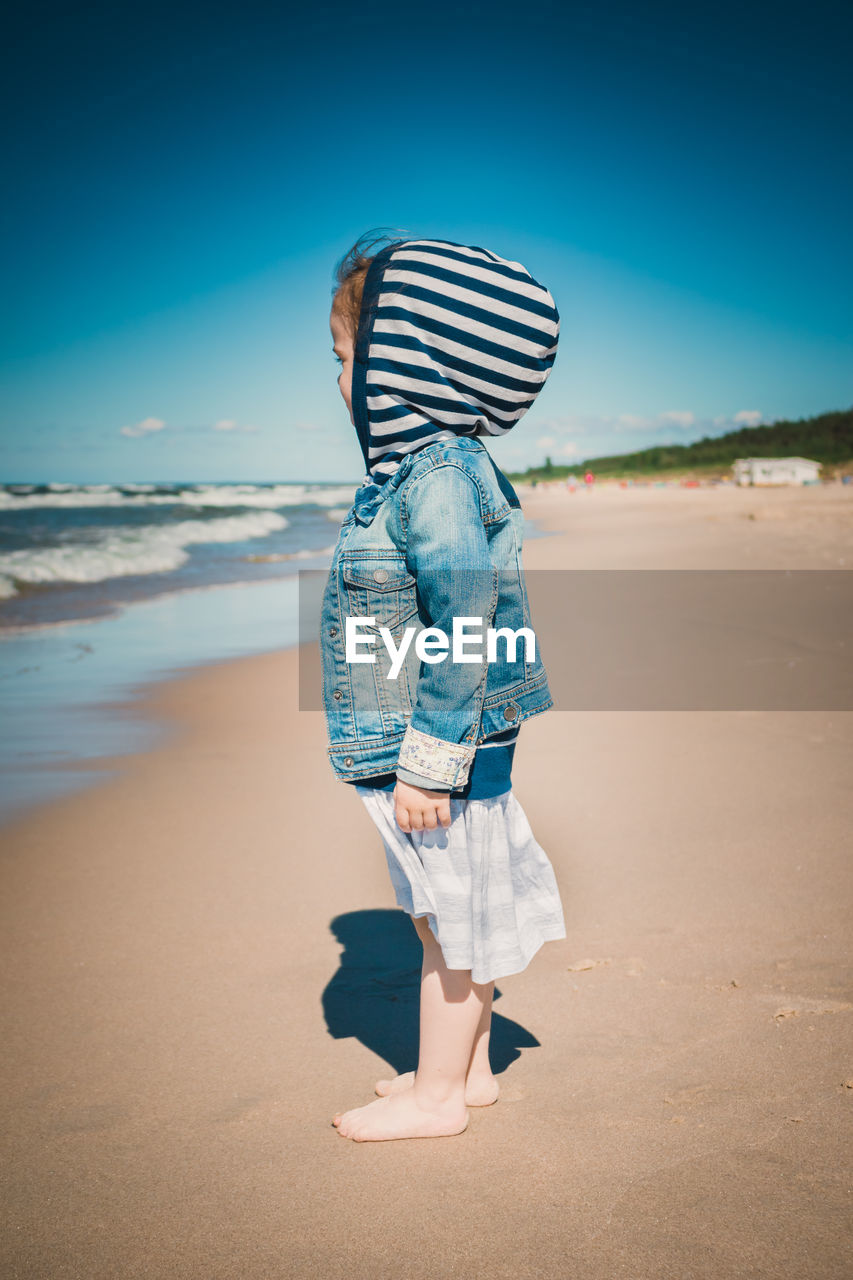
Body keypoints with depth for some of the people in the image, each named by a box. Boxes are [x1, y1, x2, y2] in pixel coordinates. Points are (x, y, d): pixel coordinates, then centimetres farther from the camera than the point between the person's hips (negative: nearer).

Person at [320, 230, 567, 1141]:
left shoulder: (437, 479, -21)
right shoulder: (423, 471, 11)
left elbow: (466, 631, -26)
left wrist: (429, 760, -24)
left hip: (447, 750, -10)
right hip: (426, 745, 10)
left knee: (452, 915, 5)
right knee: (449, 913, 20)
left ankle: (437, 1093, 21)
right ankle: (467, 1069, 35)